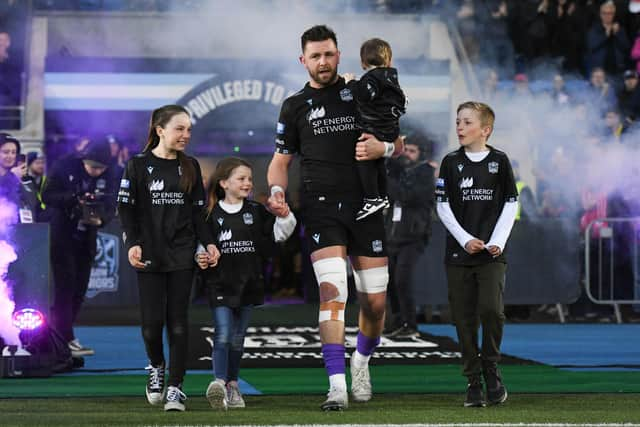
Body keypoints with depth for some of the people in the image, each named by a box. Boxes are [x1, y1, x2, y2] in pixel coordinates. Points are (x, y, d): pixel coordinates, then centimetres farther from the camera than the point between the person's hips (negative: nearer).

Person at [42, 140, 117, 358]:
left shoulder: (106, 177, 0)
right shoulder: (64, 167, -11)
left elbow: (111, 206, -3)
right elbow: (48, 196, -14)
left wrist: (100, 219, -25)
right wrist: (74, 199, -28)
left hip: (86, 239, 5)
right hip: (62, 238, -5)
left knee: (80, 290, 6)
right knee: (65, 288, -9)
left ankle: (62, 334, 16)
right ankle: (66, 340, -10)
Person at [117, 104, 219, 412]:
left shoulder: (190, 167, 10)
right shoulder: (138, 166, 0)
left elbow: (197, 212, 13)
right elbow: (126, 208, 0)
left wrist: (208, 243, 0)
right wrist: (132, 243, -12)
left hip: (182, 256, 2)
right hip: (149, 256, -2)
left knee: (178, 321, -1)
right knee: (152, 320, -5)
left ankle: (175, 387, 2)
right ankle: (156, 367, 25)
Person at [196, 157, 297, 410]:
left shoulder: (257, 212, 7)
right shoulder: (212, 215, 0)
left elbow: (280, 233, 5)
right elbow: (202, 243, 5)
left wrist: (284, 215, -12)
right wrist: (201, 258, -14)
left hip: (248, 282, 3)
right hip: (220, 283, -3)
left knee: (238, 338, 11)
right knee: (223, 335, -15)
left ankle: (232, 385, 22)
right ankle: (219, 383, -25)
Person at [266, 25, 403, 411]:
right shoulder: (295, 106, 11)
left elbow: (398, 143, 15)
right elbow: (281, 161, 16)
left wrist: (383, 147, -9)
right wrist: (277, 190, -5)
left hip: (366, 206, 1)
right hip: (322, 208, -1)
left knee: (375, 301, 2)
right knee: (332, 291, -18)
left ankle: (362, 362, 32)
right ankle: (337, 386, -20)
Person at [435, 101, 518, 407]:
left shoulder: (499, 161, 3)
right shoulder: (451, 162, 4)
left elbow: (510, 204, 4)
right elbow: (443, 206, 2)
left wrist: (498, 241, -7)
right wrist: (465, 239, -8)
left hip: (492, 254, -1)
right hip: (458, 253, 1)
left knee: (492, 309, -15)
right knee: (464, 317, 2)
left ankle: (490, 367, 6)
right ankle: (473, 380, 9)